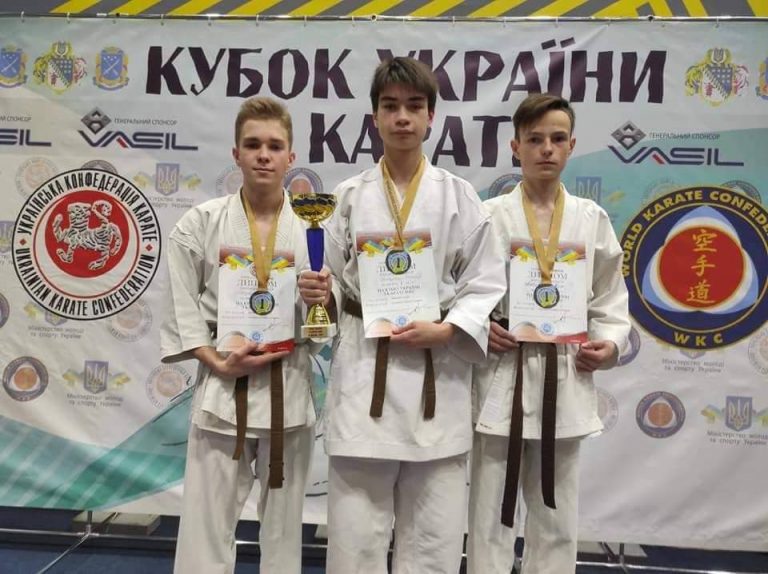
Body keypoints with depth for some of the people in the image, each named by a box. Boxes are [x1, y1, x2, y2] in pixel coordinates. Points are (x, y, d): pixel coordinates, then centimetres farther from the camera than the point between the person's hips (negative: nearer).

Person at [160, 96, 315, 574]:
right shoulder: (201, 222, -3)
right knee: (205, 525, 7)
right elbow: (181, 307, -1)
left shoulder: (311, 226, -1)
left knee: (284, 524, 16)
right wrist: (219, 363, -12)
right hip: (222, 387, -1)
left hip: (289, 387, 1)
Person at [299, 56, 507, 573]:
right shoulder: (352, 195, 5)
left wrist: (445, 330, -14)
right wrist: (322, 292, -11)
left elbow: (485, 285, 0)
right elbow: (338, 279, 11)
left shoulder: (458, 196, 1)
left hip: (437, 372, 0)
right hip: (364, 365, 1)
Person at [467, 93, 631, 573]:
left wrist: (611, 343, -6)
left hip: (566, 382, 3)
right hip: (503, 378, -2)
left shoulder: (593, 219, 6)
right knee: (491, 518, 8)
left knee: (557, 520, 16)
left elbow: (611, 298, 10)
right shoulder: (489, 216, -2)